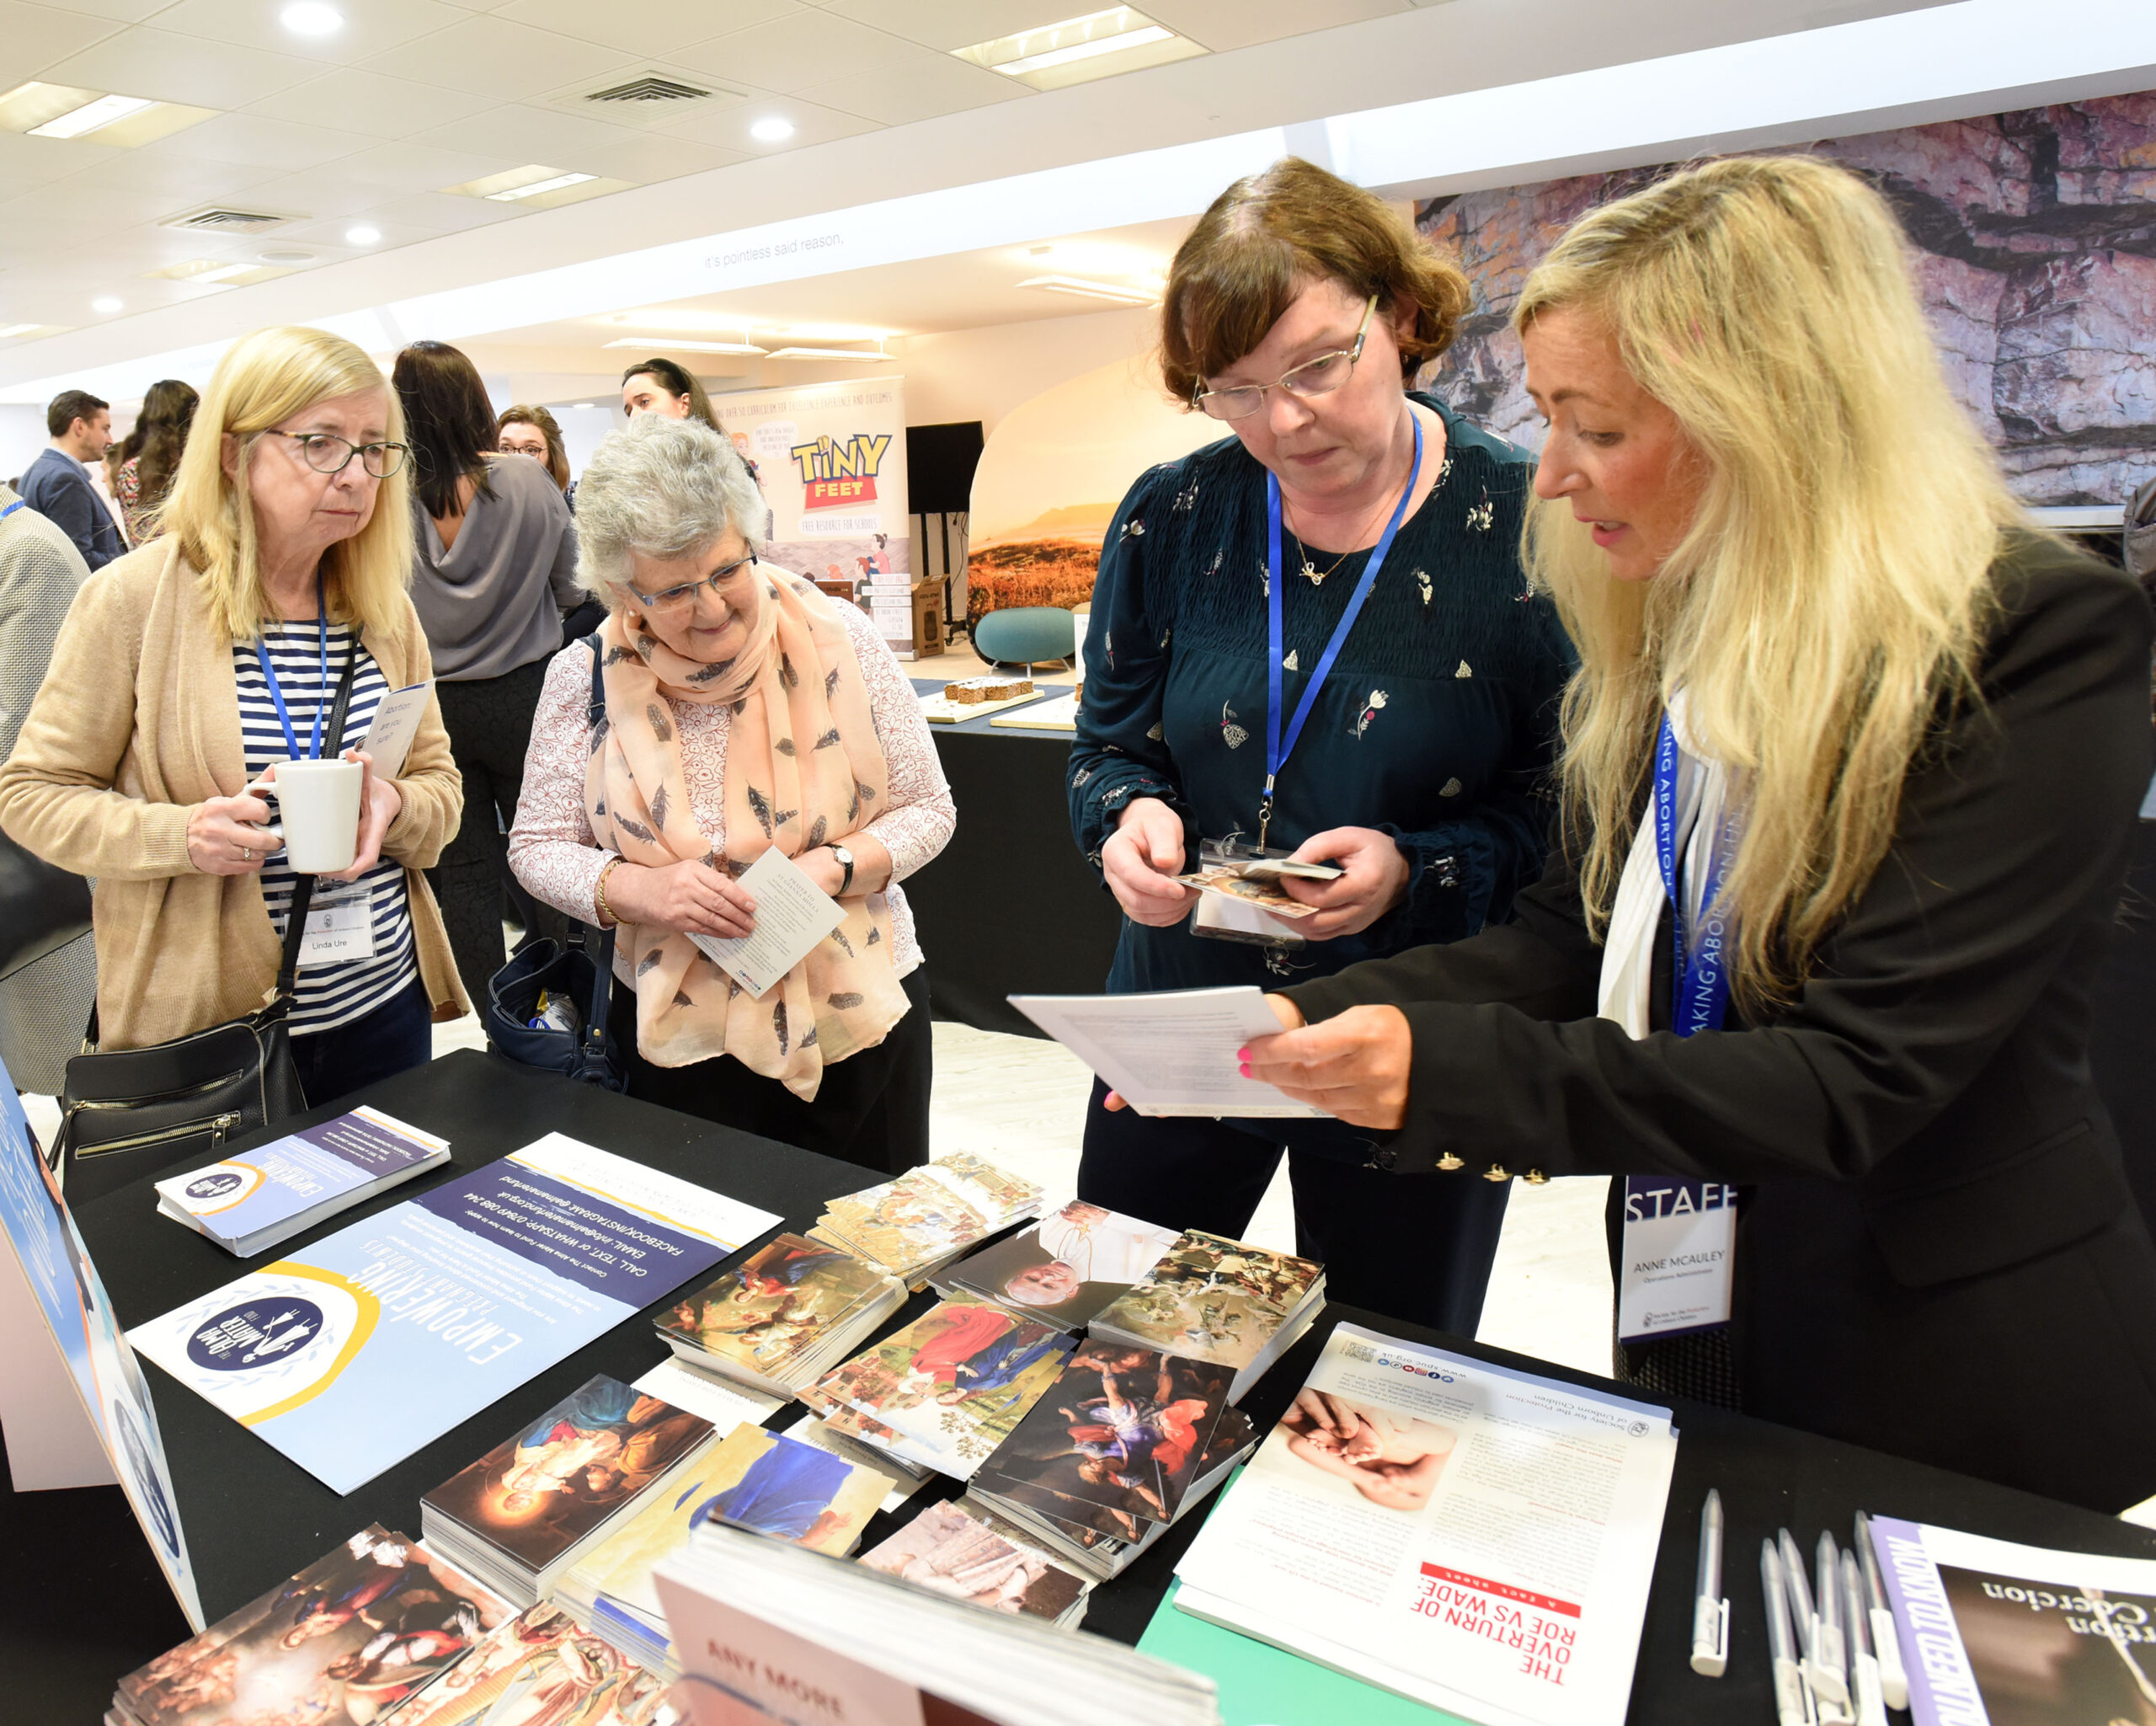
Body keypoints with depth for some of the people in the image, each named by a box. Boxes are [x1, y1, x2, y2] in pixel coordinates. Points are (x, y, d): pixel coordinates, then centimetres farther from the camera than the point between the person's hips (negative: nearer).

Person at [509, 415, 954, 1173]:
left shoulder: (840, 641, -8)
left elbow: (927, 811, -2)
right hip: (679, 1035, 1)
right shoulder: (586, 678, -5)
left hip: (861, 1018, 0)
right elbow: (537, 846, 2)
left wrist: (832, 869, -20)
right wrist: (640, 890, -17)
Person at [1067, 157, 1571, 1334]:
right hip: (1177, 1027, 3)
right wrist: (1129, 817, -17)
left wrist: (1420, 871, -26)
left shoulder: (1525, 529, -12)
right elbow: (1109, 743, 5)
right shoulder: (1170, 520, -3)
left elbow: (1568, 807, -9)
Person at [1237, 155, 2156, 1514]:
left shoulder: (2037, 646, -21)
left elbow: (1857, 1081, -27)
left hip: (1962, 1388, -6)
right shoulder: (1667, 637, -1)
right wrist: (1308, 1019, -14)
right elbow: (1567, 947, 0)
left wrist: (1447, 1071, -35)